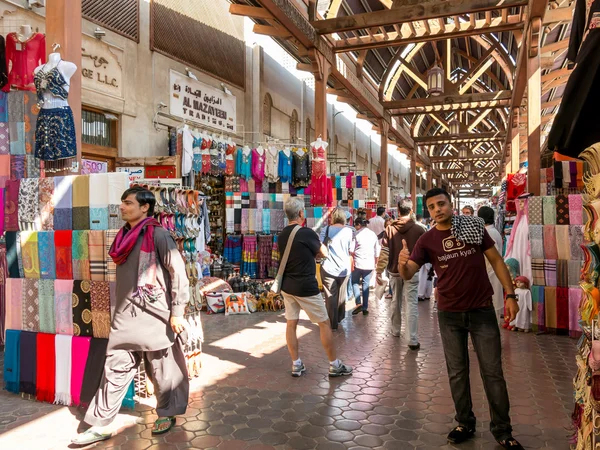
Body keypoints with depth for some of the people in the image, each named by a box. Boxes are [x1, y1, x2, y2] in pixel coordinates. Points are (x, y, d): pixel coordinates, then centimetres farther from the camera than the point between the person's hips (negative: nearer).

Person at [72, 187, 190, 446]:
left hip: (154, 315, -6)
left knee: (162, 370, 9)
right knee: (115, 369, 9)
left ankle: (167, 414, 28)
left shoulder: (157, 234, -11)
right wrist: (120, 310, 20)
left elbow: (178, 271, -14)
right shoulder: (125, 235, 11)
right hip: (124, 316, 7)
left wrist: (177, 311, -16)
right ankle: (101, 425, 18)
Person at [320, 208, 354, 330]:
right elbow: (351, 250, 6)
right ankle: (340, 318, 34)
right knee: (341, 295, 18)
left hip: (329, 268, -2)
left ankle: (333, 324, 8)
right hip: (344, 268, 2)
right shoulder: (349, 231, 0)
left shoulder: (326, 229, -5)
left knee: (331, 297, 4)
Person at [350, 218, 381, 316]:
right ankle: (365, 307, 11)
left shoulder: (357, 234, -7)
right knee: (366, 284, 10)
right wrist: (375, 263, 21)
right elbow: (377, 251, 11)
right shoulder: (373, 234, 7)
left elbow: (351, 250, -8)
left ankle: (358, 303, -4)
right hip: (370, 264, 4)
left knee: (355, 282, 12)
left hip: (358, 263, -3)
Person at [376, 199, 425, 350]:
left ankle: (395, 330, 32)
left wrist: (379, 271, -8)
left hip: (394, 271, 2)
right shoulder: (419, 229, -8)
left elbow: (384, 251, -10)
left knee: (395, 301, 19)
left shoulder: (390, 228, -5)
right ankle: (413, 340, -7)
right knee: (411, 305, -3)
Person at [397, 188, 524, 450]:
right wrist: (402, 263, -34)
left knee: (492, 371, 7)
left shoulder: (473, 226, -5)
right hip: (449, 314, 1)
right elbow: (408, 275, -10)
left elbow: (496, 260, 2)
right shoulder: (427, 240, -3)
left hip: (482, 310, -1)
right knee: (457, 372, 12)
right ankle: (465, 423, 29)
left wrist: (510, 294, -5)